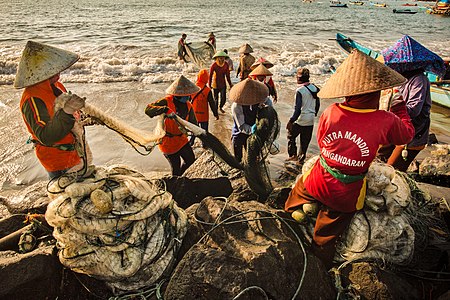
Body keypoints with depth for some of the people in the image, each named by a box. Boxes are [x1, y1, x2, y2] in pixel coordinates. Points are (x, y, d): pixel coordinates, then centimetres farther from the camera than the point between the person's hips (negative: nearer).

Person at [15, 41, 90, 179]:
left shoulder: (56, 86, -1)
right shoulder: (32, 100, -28)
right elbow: (46, 137, -37)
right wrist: (66, 112, -46)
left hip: (75, 151, 9)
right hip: (59, 162, -9)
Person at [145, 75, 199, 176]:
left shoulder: (188, 106, -2)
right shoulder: (166, 102, -22)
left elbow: (193, 124, 5)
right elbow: (148, 109, -33)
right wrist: (165, 110, -48)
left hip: (181, 138, 7)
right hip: (167, 140, -7)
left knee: (190, 159, 16)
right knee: (176, 165, 2)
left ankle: (177, 176, 43)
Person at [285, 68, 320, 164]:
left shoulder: (300, 90, -18)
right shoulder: (315, 88, 3)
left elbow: (298, 109, -20)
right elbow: (318, 104, 12)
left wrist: (291, 121, -15)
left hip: (301, 120, -6)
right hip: (311, 120, 6)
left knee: (291, 135, 14)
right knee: (305, 140, 15)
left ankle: (293, 155, 14)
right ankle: (301, 158, 23)